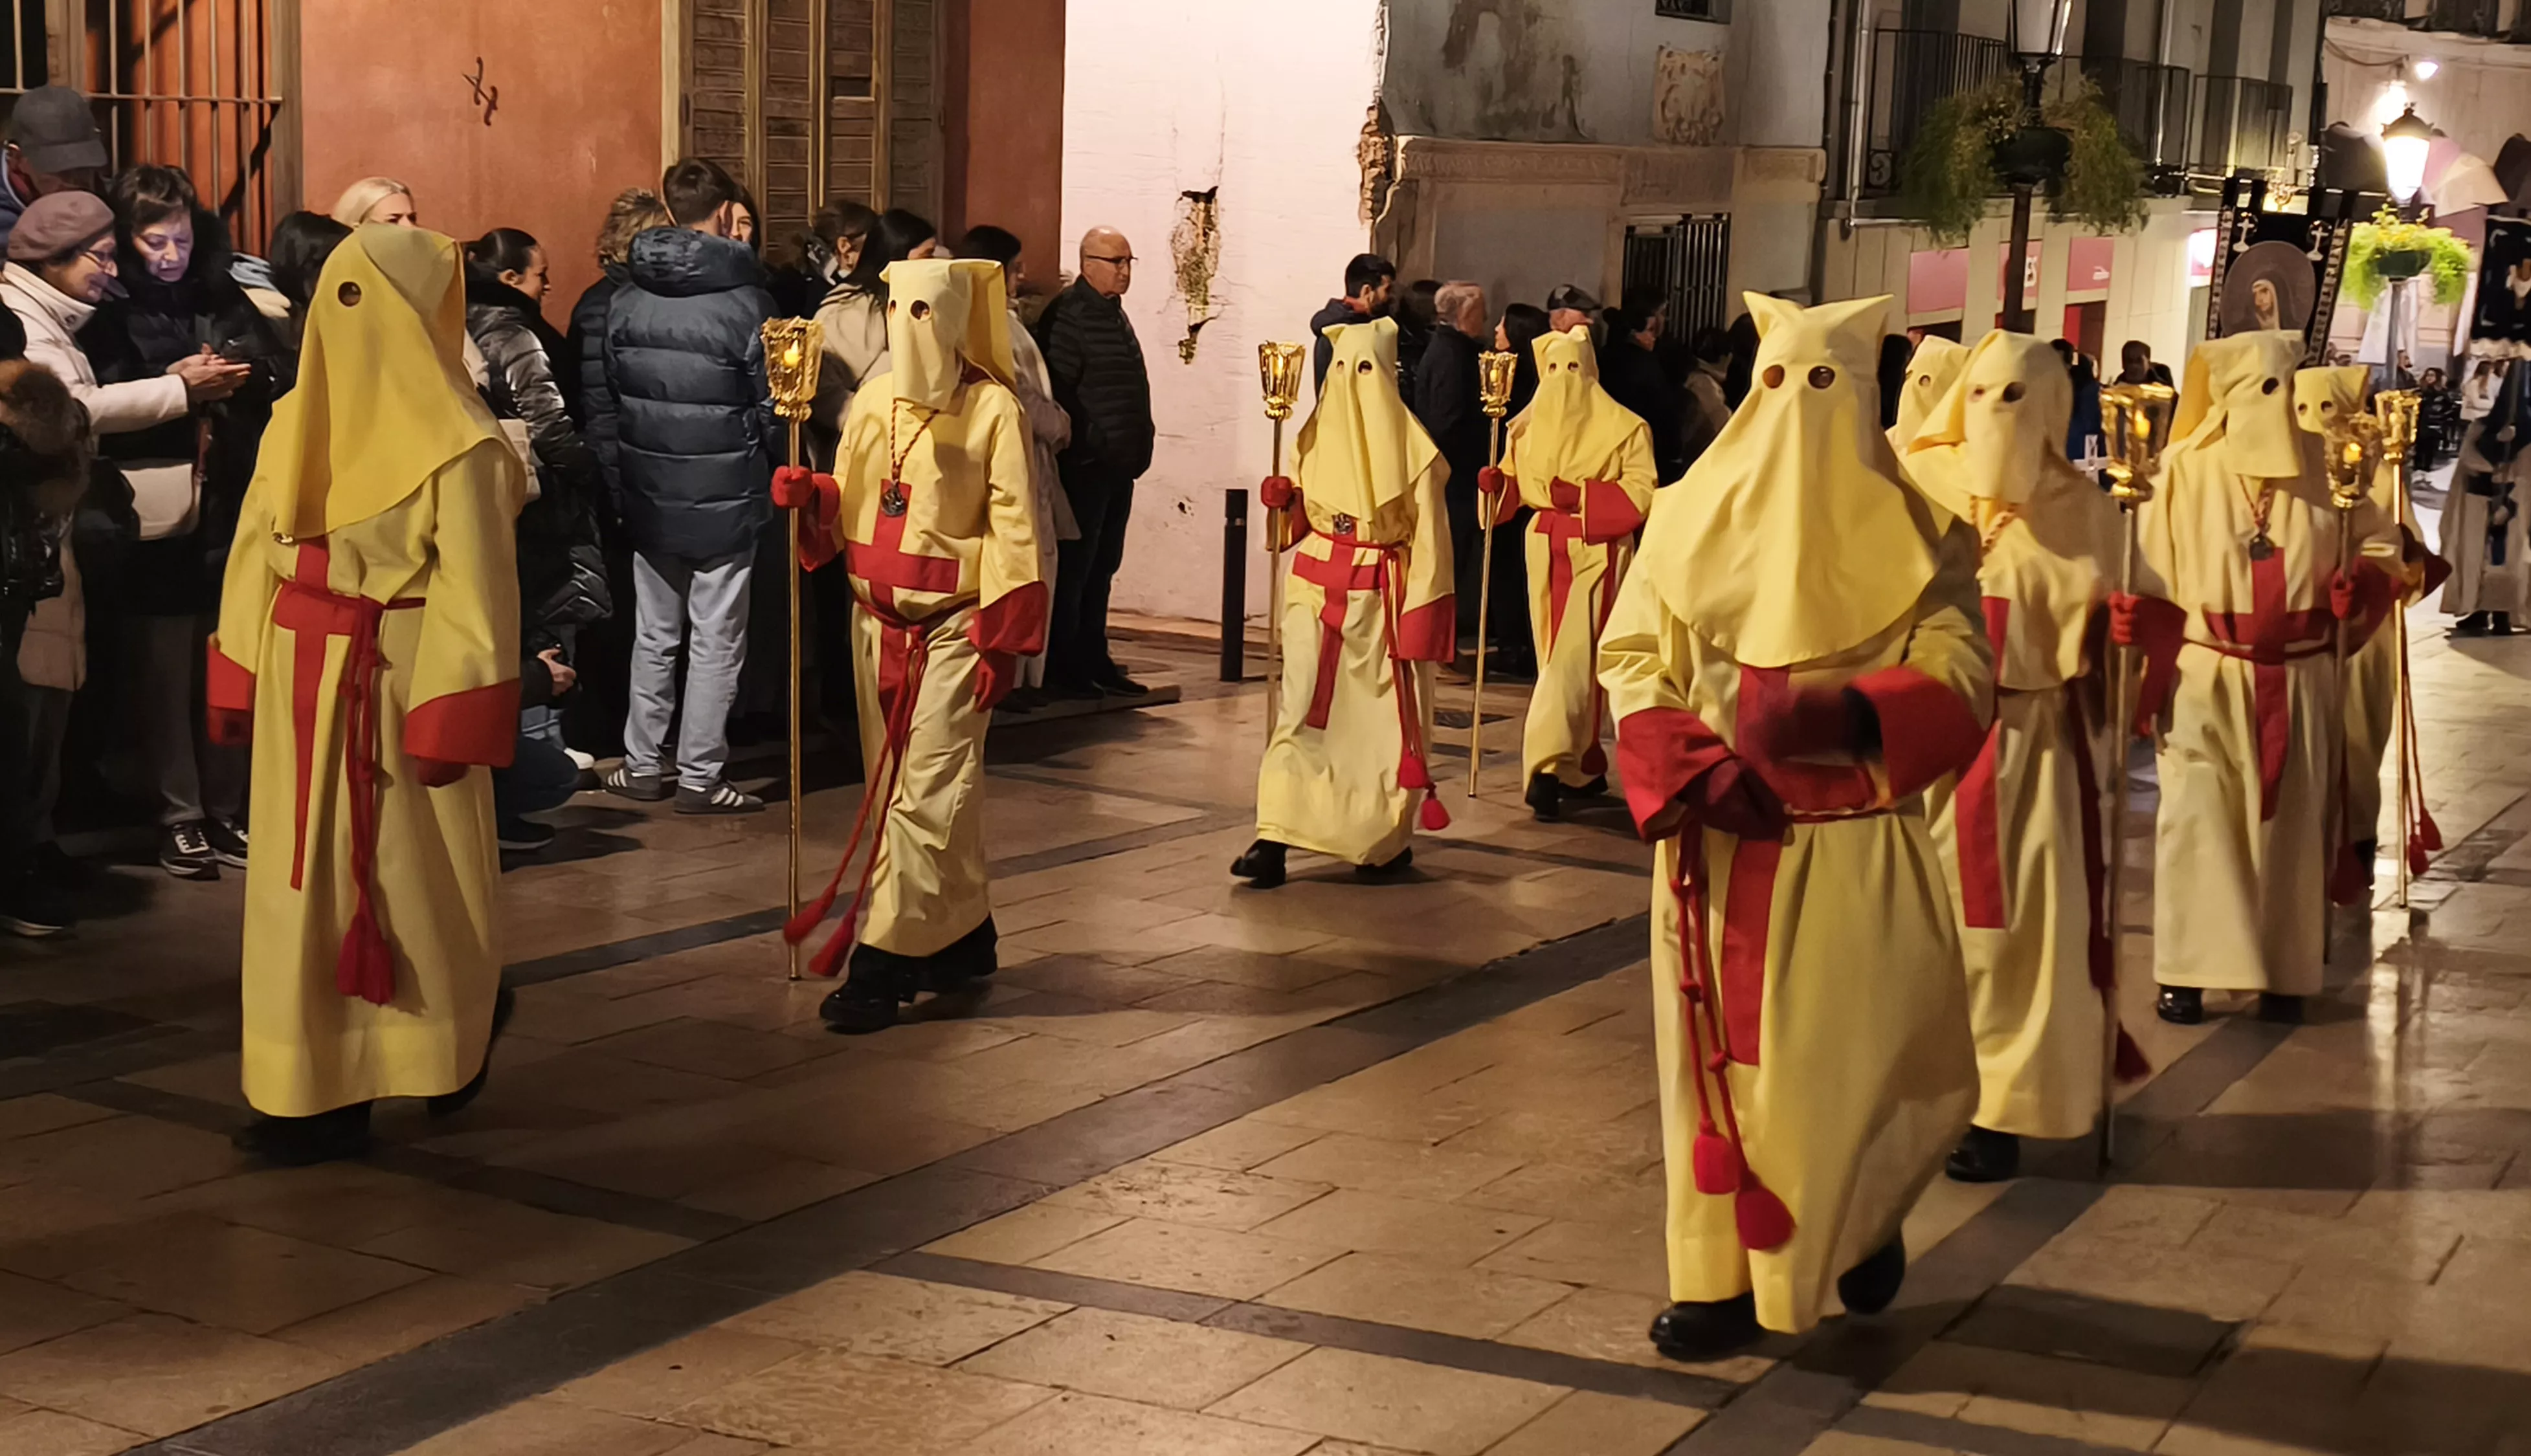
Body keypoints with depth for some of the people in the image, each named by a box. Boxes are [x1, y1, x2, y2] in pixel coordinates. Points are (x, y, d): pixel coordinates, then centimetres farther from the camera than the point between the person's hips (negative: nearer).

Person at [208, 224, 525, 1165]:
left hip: (298, 676, 0)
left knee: (302, 878, 5)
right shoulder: (457, 446, -7)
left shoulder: (292, 424, -5)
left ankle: (312, 1092, 13)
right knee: (417, 876, 11)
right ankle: (446, 1041, 28)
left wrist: (242, 682, 1)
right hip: (402, 681, 0)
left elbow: (255, 559, -2)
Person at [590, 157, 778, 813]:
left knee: (653, 633, 16)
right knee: (716, 641, 5)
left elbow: (604, 399, 5)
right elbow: (773, 407, -9)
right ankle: (699, 777, 8)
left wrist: (619, 472, 14)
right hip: (725, 498, -4)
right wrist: (784, 480, 6)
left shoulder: (625, 299, 1)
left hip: (649, 494, 4)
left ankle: (643, 765, 22)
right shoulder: (745, 301, -12)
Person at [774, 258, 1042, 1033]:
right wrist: (812, 495, -6)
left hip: (952, 627, -6)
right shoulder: (874, 401, 8)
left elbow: (1012, 531, -9)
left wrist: (1000, 643, -13)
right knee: (892, 788, 12)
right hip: (877, 620, 6)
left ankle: (883, 961, -5)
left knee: (924, 795, -7)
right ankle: (963, 934, 25)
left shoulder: (993, 409, -8)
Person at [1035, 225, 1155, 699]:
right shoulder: (1069, 313, -13)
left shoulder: (1114, 313, 16)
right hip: (1086, 465, -9)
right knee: (1072, 569, -4)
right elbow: (1056, 389, -20)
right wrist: (1089, 444, -18)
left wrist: (1138, 442, 17)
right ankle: (1060, 668, 2)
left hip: (1120, 466, 9)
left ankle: (1093, 661, 21)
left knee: (1101, 569, 14)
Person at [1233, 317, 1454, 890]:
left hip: (1382, 597, -3)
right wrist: (1282, 499, -8)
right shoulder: (1317, 435, 6)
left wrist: (1422, 613, -12)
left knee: (1381, 718, 5)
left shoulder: (1409, 446, -7)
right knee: (1302, 712, -5)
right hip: (1316, 589, 3)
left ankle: (1385, 841, 19)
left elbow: (1427, 541, -7)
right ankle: (1275, 836, -9)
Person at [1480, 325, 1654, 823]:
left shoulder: (1622, 427, -4)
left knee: (1574, 657, -13)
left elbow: (1641, 490, -10)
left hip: (1597, 551, -5)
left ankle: (1548, 767, -19)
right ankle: (1583, 767, 18)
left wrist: (1581, 495, -20)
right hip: (1545, 548, 5)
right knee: (1555, 656, 8)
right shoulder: (1528, 425, 11)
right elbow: (1516, 485, 14)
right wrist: (1494, 483, -9)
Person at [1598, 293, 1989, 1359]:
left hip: (1856, 848, -2)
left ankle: (1860, 1221, 27)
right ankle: (1721, 1276, 16)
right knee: (1718, 1054, 5)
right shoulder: (1692, 516, 6)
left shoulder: (1908, 530, 0)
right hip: (1720, 839, 2)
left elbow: (1958, 676, -9)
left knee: (1863, 1050, -1)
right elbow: (1633, 658, 4)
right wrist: (1687, 763, -13)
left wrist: (1844, 718, -26)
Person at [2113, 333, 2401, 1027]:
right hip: (2205, 678, -2)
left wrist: (2365, 584, -11)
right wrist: (2132, 613, -23)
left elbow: (2376, 540, 10)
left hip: (2296, 682, 2)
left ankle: (2282, 971, 16)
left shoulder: (2321, 469, 2)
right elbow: (2148, 565, -4)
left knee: (2288, 821, 6)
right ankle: (2185, 973, 2)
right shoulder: (2184, 474, -5)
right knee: (2196, 817, -6)